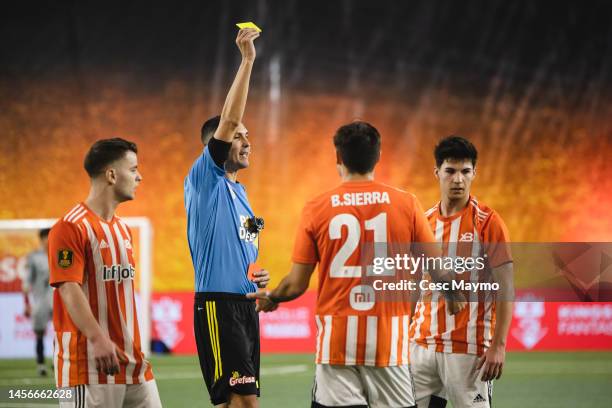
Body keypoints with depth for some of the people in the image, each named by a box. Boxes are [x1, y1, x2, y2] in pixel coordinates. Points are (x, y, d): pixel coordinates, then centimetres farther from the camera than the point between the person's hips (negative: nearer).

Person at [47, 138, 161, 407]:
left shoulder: (123, 229, 18)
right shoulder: (71, 228, -10)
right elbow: (69, 289, -19)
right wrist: (98, 339, -29)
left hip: (131, 359, 9)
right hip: (90, 362, -9)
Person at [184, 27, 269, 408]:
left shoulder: (239, 191, 20)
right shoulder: (204, 180, -4)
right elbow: (228, 121, -16)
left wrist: (257, 275, 10)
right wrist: (247, 60, -16)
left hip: (246, 303, 9)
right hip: (218, 304, -9)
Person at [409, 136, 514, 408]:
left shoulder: (488, 222, -5)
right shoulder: (424, 222, 10)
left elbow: (505, 288, -8)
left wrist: (498, 346, -15)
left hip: (468, 349, -5)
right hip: (422, 344, 5)